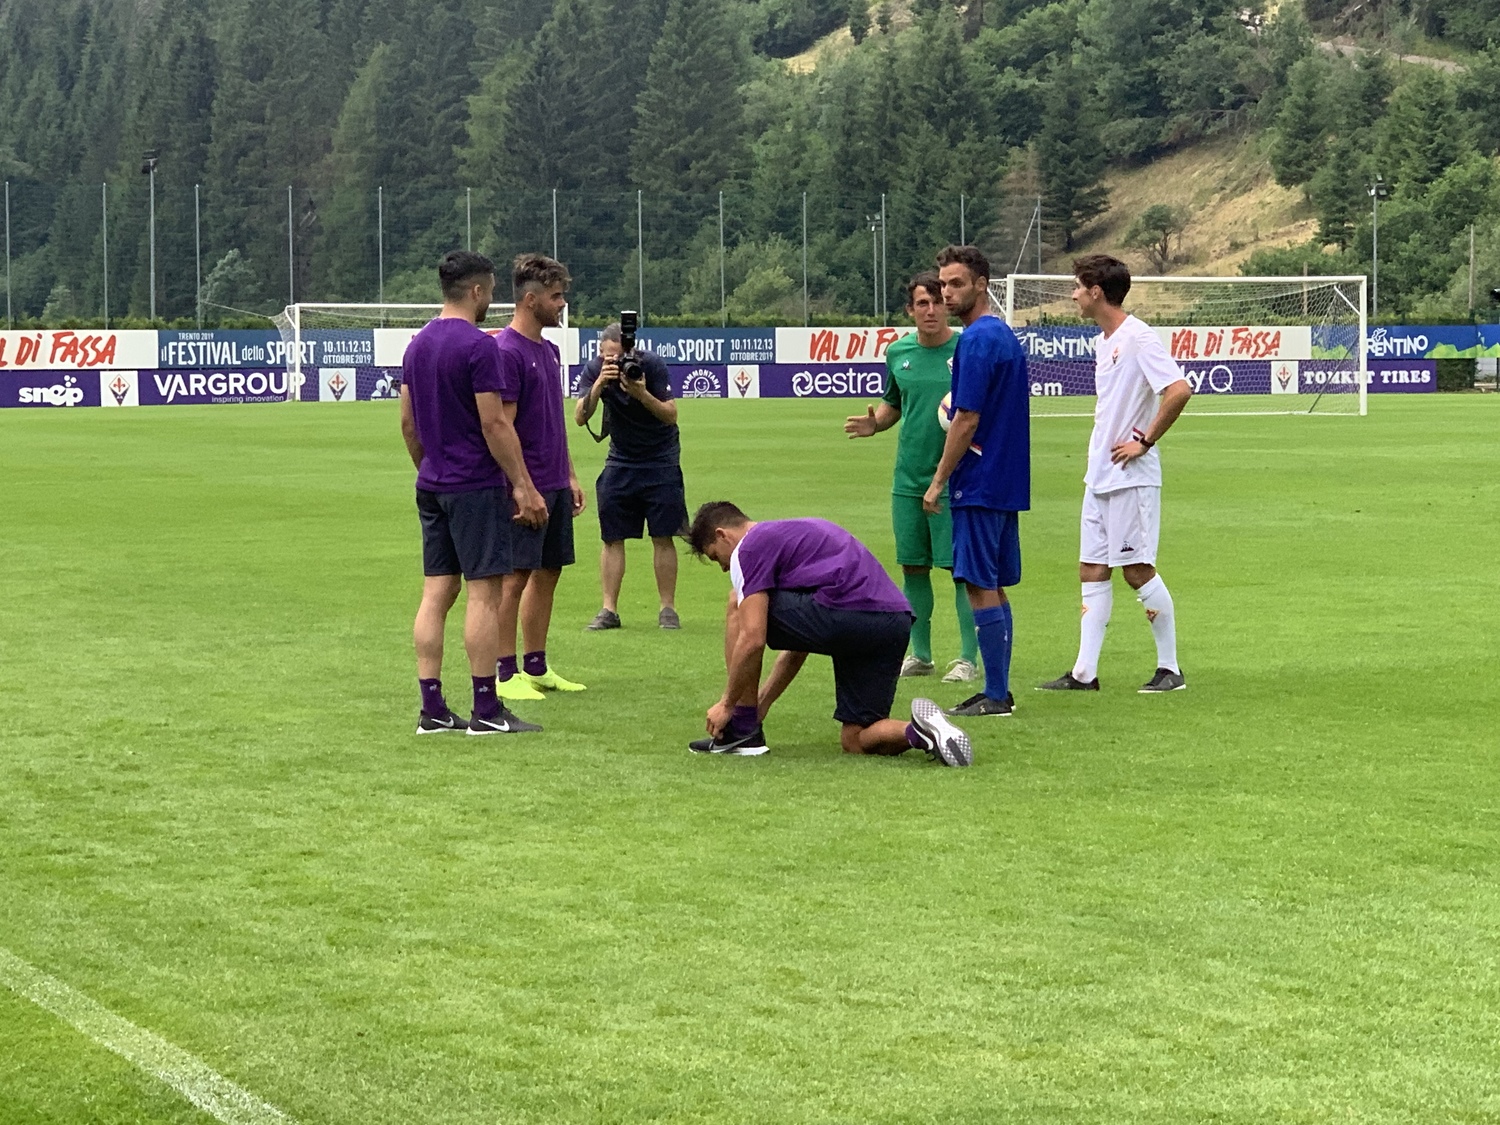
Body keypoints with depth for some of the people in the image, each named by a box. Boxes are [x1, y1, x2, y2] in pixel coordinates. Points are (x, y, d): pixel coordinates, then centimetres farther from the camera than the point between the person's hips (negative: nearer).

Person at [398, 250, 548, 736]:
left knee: (436, 592, 7)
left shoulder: (417, 345, 11)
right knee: (484, 592, -4)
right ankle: (485, 710, -3)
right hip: (476, 486, -8)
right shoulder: (477, 346, -14)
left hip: (432, 487, 8)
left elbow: (408, 423, 16)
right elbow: (495, 423, -16)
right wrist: (524, 486, -12)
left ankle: (432, 709, 8)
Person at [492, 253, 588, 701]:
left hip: (554, 486, 9)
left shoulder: (549, 350, 14)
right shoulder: (507, 352, -13)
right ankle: (506, 672, -1)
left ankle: (536, 667, 19)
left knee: (548, 572, 11)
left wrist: (570, 477, 18)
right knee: (516, 576, -5)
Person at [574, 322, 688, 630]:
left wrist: (642, 394, -36)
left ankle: (668, 608, 4)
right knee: (612, 538, -2)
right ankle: (609, 610, 2)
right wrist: (599, 385, -35)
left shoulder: (652, 365, -18)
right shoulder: (595, 370, -10)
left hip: (660, 459, -2)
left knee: (663, 536, -4)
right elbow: (580, 417, -21)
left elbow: (671, 415, -20)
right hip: (620, 462, 3)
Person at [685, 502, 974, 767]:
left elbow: (753, 640, -5)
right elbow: (799, 642, 36)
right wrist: (761, 703, 37)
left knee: (739, 610, 10)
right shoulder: (785, 534, 33)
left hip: (846, 613, -9)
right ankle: (918, 732, -10)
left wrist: (727, 704, 8)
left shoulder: (750, 547, 5)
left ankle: (743, 731, 11)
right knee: (855, 742, 18)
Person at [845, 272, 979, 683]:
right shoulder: (897, 352, 9)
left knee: (961, 568, -3)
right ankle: (920, 654, 21)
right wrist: (874, 423, 2)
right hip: (908, 479, 5)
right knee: (913, 567, 9)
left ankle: (968, 659, 3)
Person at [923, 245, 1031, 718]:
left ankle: (995, 695, -5)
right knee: (994, 586, 12)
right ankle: (999, 691, 16)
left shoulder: (977, 339, -15)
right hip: (1007, 481, 10)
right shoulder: (1006, 335, 14)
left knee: (981, 586, -6)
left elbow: (967, 420, -19)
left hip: (979, 483, -10)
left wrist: (939, 480, -12)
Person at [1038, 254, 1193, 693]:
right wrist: (1102, 447, 13)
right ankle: (1084, 673, 8)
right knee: (1092, 570, 7)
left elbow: (1179, 391, -25)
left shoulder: (1138, 338, -15)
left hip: (1132, 477, -9)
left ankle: (1170, 669, 5)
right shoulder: (1103, 343, 14)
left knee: (1137, 569, -5)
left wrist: (1144, 442, -19)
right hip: (1099, 476, 9)